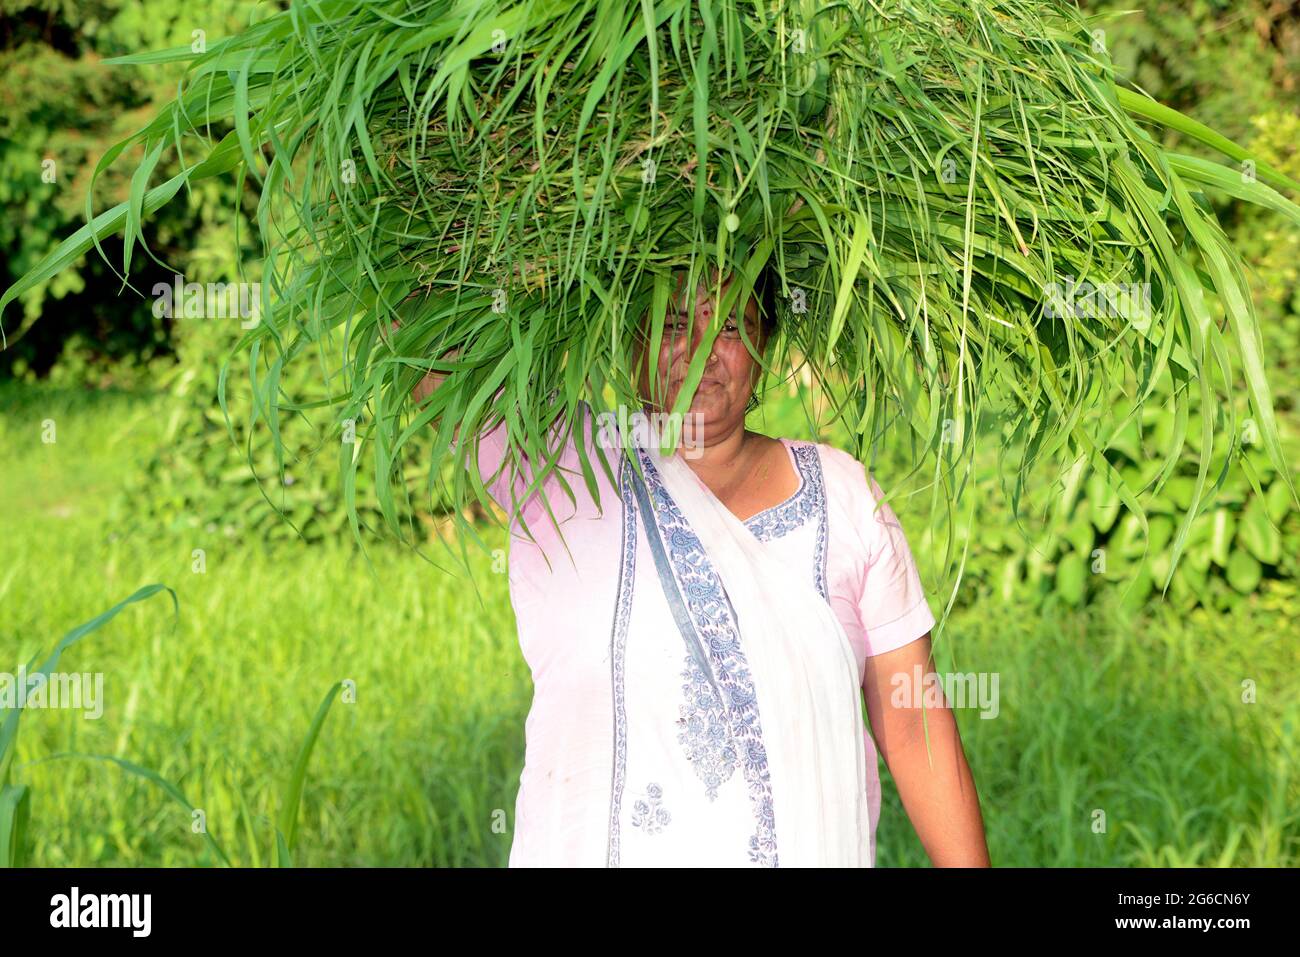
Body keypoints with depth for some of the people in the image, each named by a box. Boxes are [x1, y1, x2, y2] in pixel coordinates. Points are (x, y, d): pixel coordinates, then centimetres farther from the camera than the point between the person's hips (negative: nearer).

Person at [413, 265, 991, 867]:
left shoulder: (841, 491, 1)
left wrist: (967, 864, -3)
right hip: (595, 849, -1)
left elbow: (912, 725, 1)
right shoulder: (558, 465, -5)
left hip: (819, 850, 2)